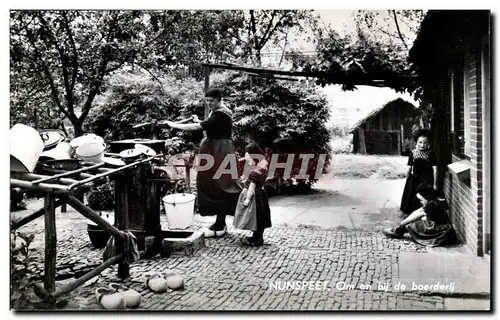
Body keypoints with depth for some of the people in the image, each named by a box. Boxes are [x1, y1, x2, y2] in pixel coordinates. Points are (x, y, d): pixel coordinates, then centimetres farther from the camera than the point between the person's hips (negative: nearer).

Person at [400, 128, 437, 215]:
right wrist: (407, 180, 12)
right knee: (413, 200, 7)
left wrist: (435, 184, -10)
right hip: (415, 180, 2)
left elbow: (435, 169, -8)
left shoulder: (431, 154, -8)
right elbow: (410, 168, 7)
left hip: (427, 180, -2)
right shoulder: (413, 153, -1)